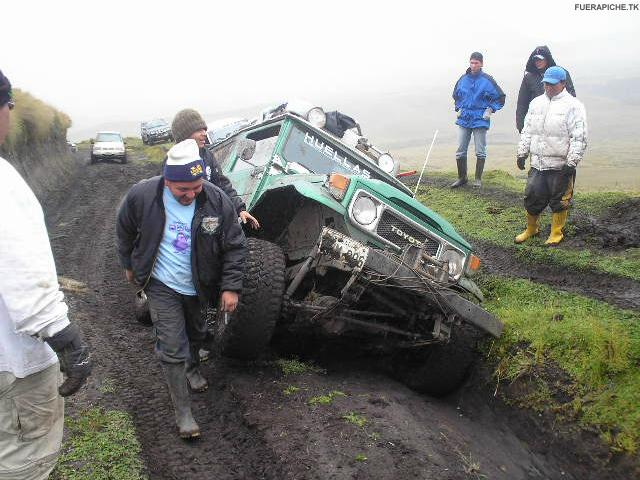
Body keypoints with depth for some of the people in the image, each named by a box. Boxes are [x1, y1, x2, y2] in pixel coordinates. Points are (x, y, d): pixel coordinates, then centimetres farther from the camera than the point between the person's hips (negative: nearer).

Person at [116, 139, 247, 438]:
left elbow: (235, 246, -11)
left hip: (197, 286, 2)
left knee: (196, 334, 25)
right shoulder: (142, 195, -21)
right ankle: (182, 411, 9)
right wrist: (129, 265, 10)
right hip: (162, 286, -2)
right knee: (172, 348, -5)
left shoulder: (216, 200, -20)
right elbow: (124, 231, 0)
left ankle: (192, 369, 56)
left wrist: (231, 287, -14)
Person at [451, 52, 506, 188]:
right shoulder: (463, 79, 5)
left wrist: (490, 110, -5)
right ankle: (462, 178, 16)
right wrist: (459, 108, 12)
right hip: (464, 120, 4)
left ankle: (478, 178, 14)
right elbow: (456, 95, 23)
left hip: (480, 120, -4)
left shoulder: (487, 80, -6)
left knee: (480, 152, 3)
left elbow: (500, 97, 1)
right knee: (460, 151, 4)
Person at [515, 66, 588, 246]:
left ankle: (556, 234, 20)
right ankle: (531, 229, 29)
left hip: (561, 165, -5)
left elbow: (579, 138, -11)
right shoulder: (536, 103, 13)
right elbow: (527, 131, 18)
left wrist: (571, 163, -16)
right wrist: (522, 153, 12)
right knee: (532, 197, 9)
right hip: (537, 164, 5)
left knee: (559, 201, 5)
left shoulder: (573, 105, -6)